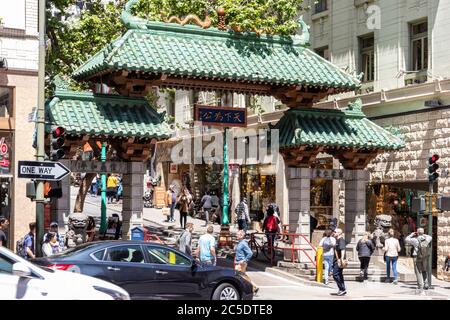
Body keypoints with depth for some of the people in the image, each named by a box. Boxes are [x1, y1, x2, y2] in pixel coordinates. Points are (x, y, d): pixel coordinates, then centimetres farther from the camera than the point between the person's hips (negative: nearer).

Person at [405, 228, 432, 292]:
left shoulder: (415, 240, -17)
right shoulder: (427, 239, -5)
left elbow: (406, 240, -7)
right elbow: (430, 237, 19)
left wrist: (411, 235, 5)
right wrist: (424, 235, 18)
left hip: (417, 258, -3)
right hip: (425, 258, 3)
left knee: (419, 272, 6)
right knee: (425, 271, 21)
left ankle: (420, 286, 4)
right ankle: (426, 284, 15)